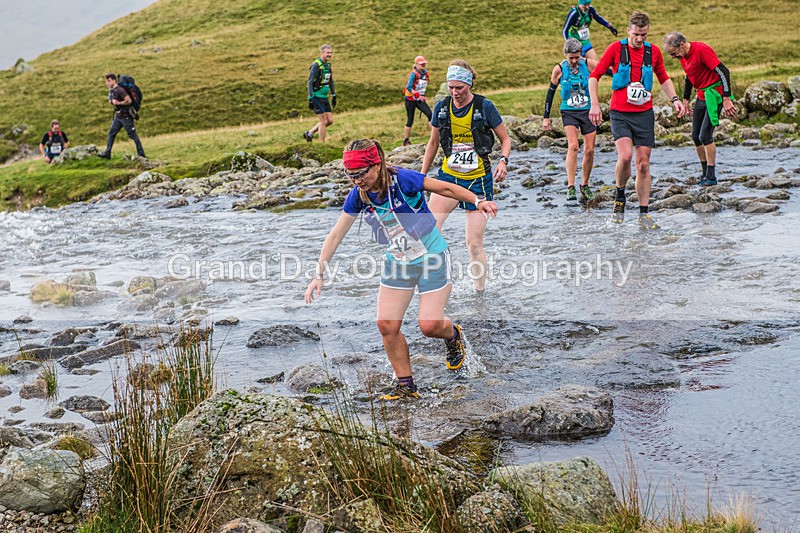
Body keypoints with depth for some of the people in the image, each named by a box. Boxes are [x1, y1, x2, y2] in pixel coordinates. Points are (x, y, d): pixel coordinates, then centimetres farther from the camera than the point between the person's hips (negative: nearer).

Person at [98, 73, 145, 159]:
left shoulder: (119, 90, -20)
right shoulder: (111, 91, 9)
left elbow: (129, 101, -27)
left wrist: (119, 103, -18)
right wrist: (111, 101, 3)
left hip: (126, 116, -9)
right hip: (118, 116, 9)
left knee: (133, 135, -1)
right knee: (111, 133, 6)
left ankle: (141, 154, 7)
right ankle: (107, 153, 8)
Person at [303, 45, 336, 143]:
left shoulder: (328, 64, 10)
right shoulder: (316, 65, -15)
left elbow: (330, 81, 21)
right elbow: (310, 82, -16)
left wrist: (334, 95, 20)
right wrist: (310, 99, -20)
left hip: (325, 97, 8)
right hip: (317, 97, -8)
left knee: (330, 120, 7)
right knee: (324, 121, -7)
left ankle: (309, 133, 21)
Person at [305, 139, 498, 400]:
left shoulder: (403, 180, -24)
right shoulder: (357, 196, -8)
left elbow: (445, 188, -13)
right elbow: (336, 235, -1)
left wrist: (478, 201, -23)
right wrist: (319, 275, -3)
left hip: (432, 258, -5)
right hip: (397, 262, 5)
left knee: (430, 325, -10)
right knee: (387, 325, -5)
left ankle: (454, 335, 28)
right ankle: (406, 386, 12)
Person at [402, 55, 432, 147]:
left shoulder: (426, 74, 5)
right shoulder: (414, 74, -16)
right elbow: (409, 87, -25)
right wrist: (418, 95, -31)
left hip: (420, 100, 5)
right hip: (410, 100, -5)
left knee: (430, 114, -16)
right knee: (410, 120, 1)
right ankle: (405, 141, 13)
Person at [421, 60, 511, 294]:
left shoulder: (484, 106, -7)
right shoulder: (441, 108, 2)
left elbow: (505, 139, 4)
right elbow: (433, 143, 16)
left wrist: (503, 161, -15)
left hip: (479, 180, -2)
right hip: (449, 176, 2)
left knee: (474, 243, -2)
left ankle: (480, 292, 14)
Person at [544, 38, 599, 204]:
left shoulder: (589, 64, -5)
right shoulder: (559, 69, -5)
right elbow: (551, 93, 4)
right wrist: (546, 117, 4)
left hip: (588, 111, 2)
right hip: (569, 112, -2)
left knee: (589, 150, 0)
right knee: (573, 146, -22)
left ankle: (585, 185, 20)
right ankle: (570, 187, -23)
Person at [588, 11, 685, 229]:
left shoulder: (653, 51, 7)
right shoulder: (616, 48, -3)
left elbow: (664, 78, 22)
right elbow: (594, 76, 0)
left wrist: (674, 99, 6)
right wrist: (594, 104, -10)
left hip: (644, 114, 3)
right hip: (620, 113, -3)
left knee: (643, 164, 4)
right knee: (625, 156, -24)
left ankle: (644, 214, 11)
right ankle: (620, 197, 3)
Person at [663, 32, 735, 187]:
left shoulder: (702, 50, -22)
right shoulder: (683, 55, 4)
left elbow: (723, 71, -24)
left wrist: (726, 99, -25)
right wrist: (685, 100, 19)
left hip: (715, 95, -9)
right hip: (701, 96, 9)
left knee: (705, 136, -13)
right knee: (696, 136, 7)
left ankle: (711, 177, -6)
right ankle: (705, 173, 17)